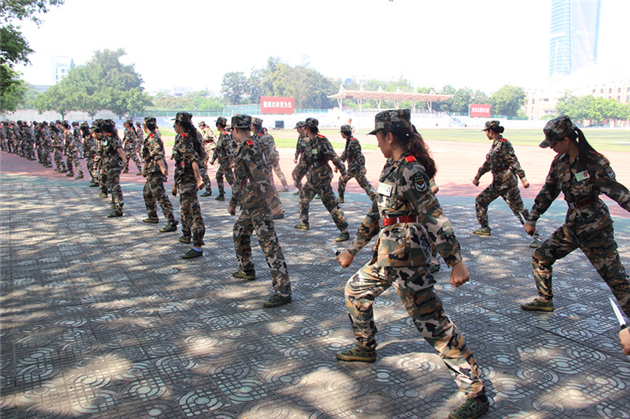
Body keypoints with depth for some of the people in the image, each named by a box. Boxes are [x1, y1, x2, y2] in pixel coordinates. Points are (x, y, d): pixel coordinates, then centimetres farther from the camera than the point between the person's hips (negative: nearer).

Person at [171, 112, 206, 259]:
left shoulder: (184, 140, -15)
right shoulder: (180, 138, 16)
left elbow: (193, 159, -30)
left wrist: (198, 179, -42)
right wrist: (176, 184, 28)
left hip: (187, 181, -11)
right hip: (183, 181, 11)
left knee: (192, 212, -13)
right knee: (185, 209, 26)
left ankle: (197, 247, -14)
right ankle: (186, 235, 45)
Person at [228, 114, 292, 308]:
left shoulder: (249, 148, -15)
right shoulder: (243, 149, 19)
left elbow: (262, 177, -26)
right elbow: (240, 179, 28)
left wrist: (273, 202, -34)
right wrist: (233, 202, 36)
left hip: (258, 205, -11)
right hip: (250, 205, 11)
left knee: (269, 245, -12)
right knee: (239, 233, 26)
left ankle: (283, 291, -12)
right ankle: (246, 270, 44)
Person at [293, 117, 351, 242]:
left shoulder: (321, 140, -14)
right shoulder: (310, 143, 13)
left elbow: (334, 157, -18)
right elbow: (304, 163, 20)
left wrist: (343, 172, -21)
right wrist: (297, 178, 23)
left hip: (322, 178, -9)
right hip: (311, 178, 9)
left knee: (331, 204, -11)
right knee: (303, 198, 21)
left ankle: (345, 231, -9)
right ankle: (304, 223, 39)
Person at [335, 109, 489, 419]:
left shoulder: (410, 172, -18)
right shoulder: (391, 168, 11)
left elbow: (435, 217, -25)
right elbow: (376, 213, 18)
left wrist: (456, 262, -30)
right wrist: (352, 250, 23)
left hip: (406, 257, -10)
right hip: (387, 255, 10)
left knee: (431, 322, -7)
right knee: (355, 290, 24)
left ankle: (476, 394, 3)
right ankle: (365, 348, 45)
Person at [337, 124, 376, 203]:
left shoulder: (353, 141, -15)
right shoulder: (348, 141, 15)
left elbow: (359, 155, -22)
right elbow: (344, 155, 25)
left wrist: (363, 167, -27)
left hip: (356, 168, -9)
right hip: (351, 168, 9)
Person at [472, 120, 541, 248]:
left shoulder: (503, 144, -13)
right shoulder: (495, 145, 13)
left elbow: (514, 161, -21)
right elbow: (488, 164, 23)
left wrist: (523, 178, -29)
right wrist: (477, 177, 30)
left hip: (507, 182, -9)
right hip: (497, 183, 9)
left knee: (519, 209, -8)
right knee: (480, 201, 12)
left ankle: (536, 237, -3)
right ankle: (485, 229, 24)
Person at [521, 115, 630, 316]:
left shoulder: (594, 162, -16)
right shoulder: (560, 162, 4)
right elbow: (548, 192, 11)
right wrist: (532, 219, 12)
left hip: (595, 226, -7)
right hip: (572, 226, 7)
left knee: (614, 275, -4)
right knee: (540, 257, 9)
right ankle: (545, 300, 25)